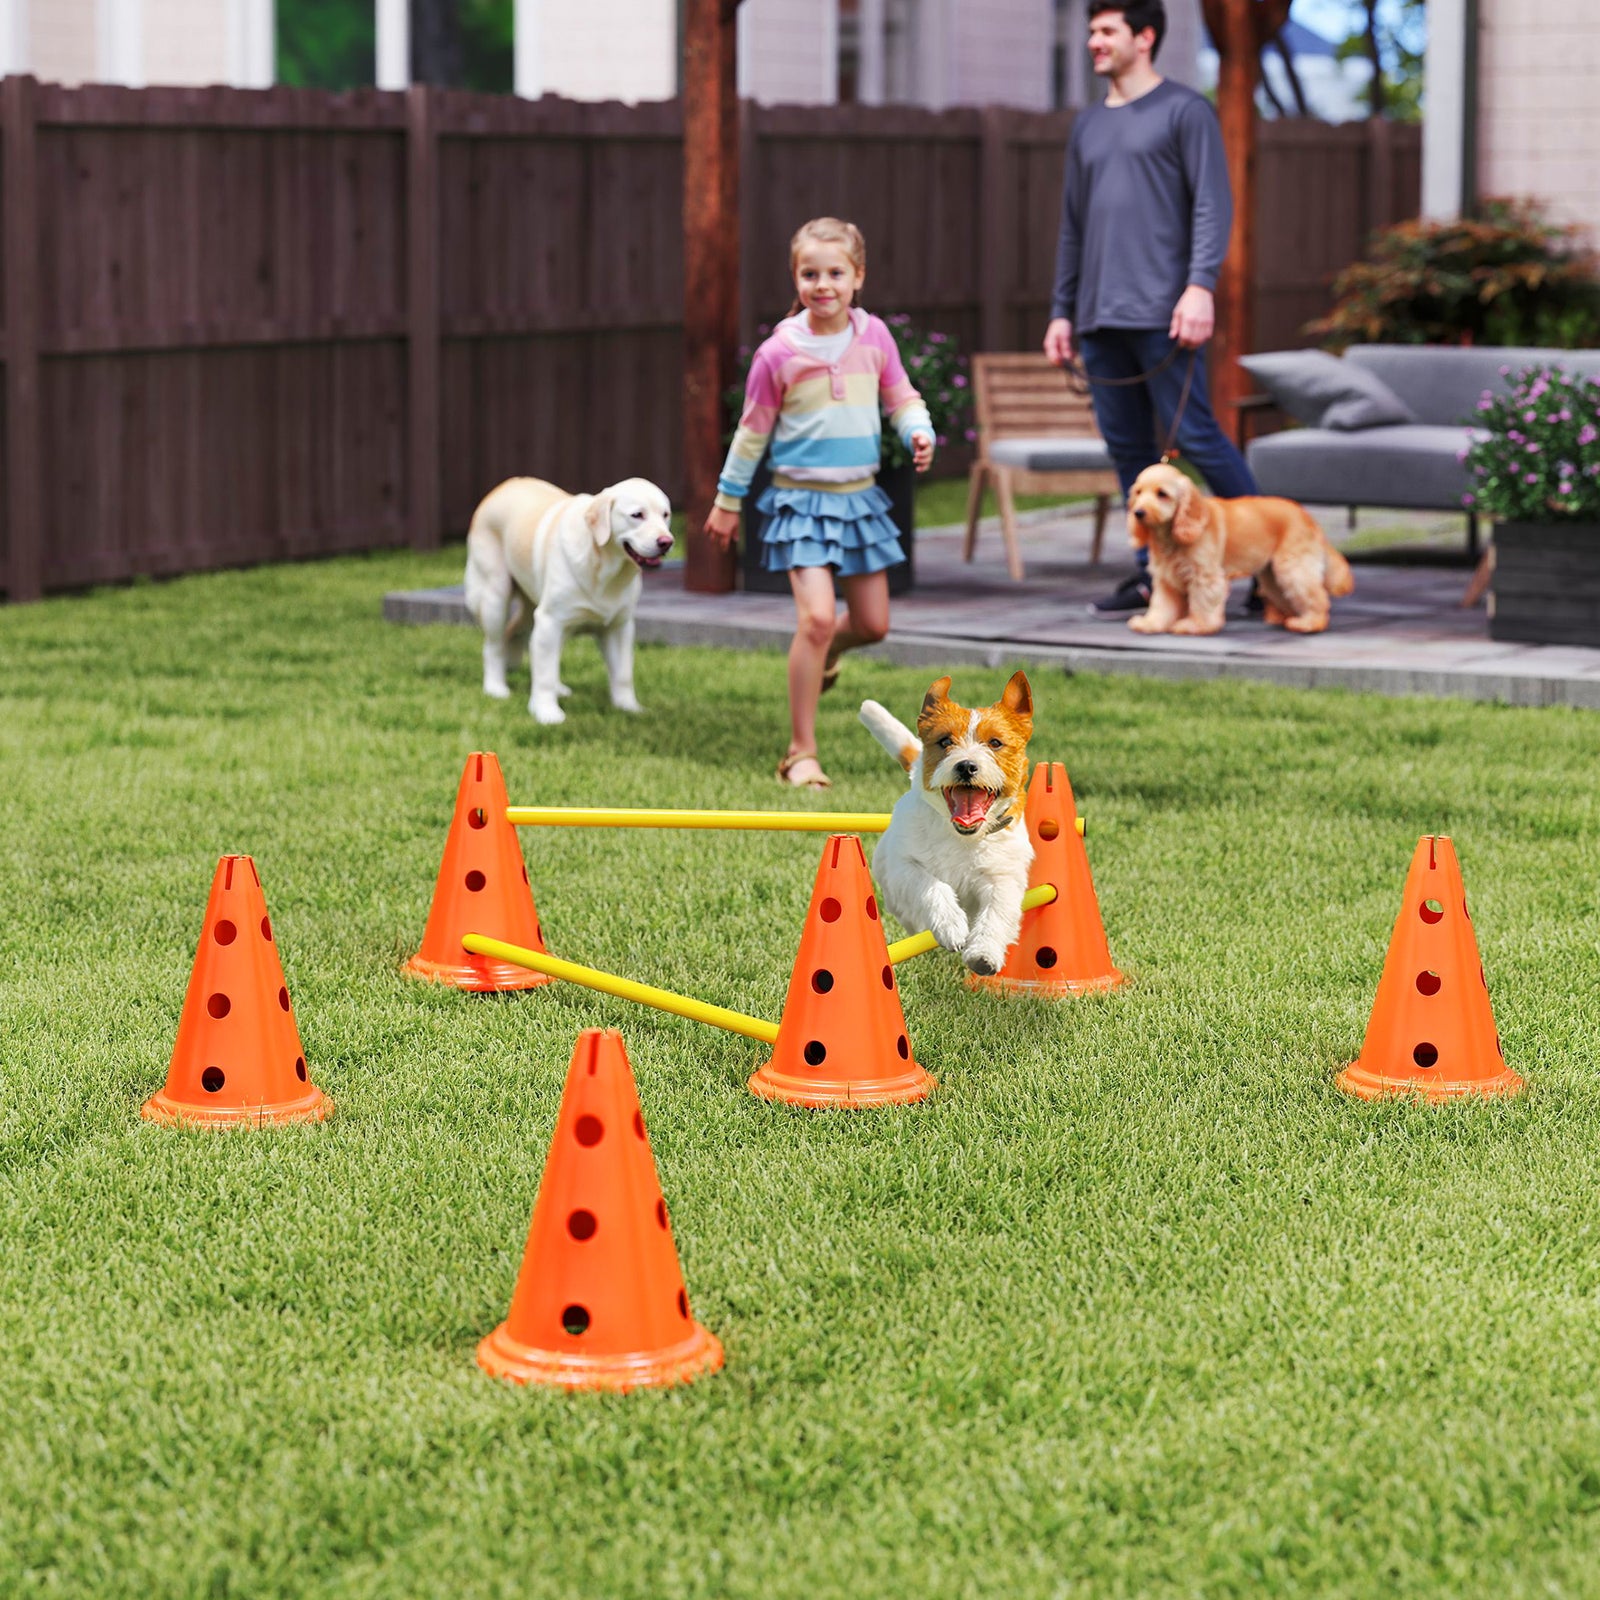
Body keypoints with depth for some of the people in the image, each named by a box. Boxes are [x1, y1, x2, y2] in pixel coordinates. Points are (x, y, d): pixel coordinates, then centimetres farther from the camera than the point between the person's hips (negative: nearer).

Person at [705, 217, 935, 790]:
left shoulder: (873, 336, -1)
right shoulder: (778, 353, -10)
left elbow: (901, 397, 11)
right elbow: (753, 431, 1)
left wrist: (918, 432, -11)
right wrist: (728, 499, 8)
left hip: (859, 496, 4)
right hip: (801, 498, -4)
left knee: (873, 624, 9)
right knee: (817, 617, -17)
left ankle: (825, 652, 47)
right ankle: (801, 753, -8)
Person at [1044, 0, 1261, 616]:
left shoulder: (1184, 111, 0)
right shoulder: (1088, 126, 20)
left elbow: (1212, 206, -8)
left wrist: (1201, 286, -19)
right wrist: (1062, 311, 18)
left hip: (1163, 314, -7)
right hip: (1100, 319, 7)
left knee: (1193, 437, -10)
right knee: (1128, 446, 5)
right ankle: (1154, 575, 10)